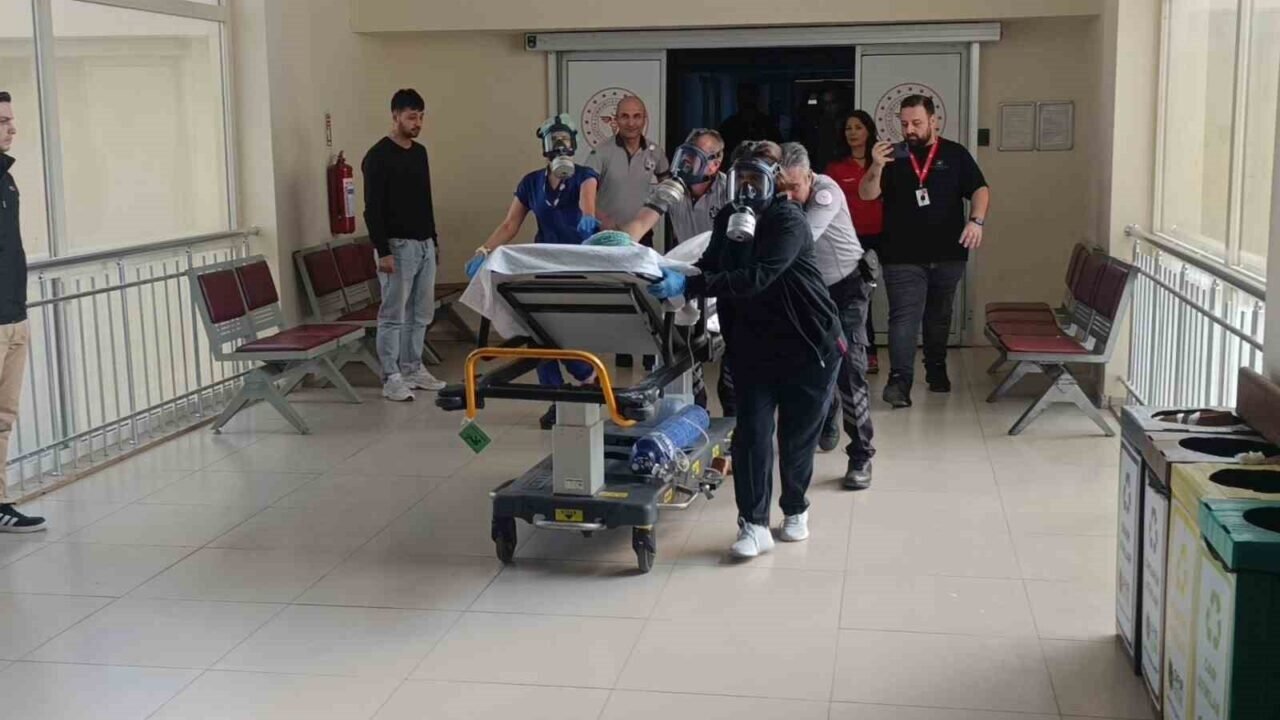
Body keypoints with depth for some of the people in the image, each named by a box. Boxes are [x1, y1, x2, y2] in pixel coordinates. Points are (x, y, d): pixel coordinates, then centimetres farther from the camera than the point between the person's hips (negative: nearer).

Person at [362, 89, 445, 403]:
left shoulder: (420, 153, 13)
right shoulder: (378, 156, -12)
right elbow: (373, 209, -16)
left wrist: (434, 239, 19)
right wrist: (383, 251, -20)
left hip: (424, 245, 8)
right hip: (398, 247, -8)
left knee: (421, 313, 12)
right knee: (393, 315, -3)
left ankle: (414, 369, 22)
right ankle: (391, 379, 2)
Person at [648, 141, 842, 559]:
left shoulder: (789, 220, -19)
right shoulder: (728, 219, 3)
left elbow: (757, 277, -32)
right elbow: (711, 267, -1)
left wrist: (689, 287, -39)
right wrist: (676, 276, -22)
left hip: (808, 344, -4)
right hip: (752, 345, 5)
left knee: (797, 436, 7)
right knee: (751, 431, -7)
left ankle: (795, 511, 28)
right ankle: (754, 525, -2)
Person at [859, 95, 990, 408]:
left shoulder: (955, 154, 5)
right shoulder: (893, 157, 3)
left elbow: (980, 189, 2)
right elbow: (867, 195, -6)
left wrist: (976, 220, -17)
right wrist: (876, 167, -25)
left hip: (948, 255, 2)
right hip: (903, 257, -2)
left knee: (939, 317, 15)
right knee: (903, 317, -11)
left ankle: (937, 369, 32)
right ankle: (899, 380, -16)